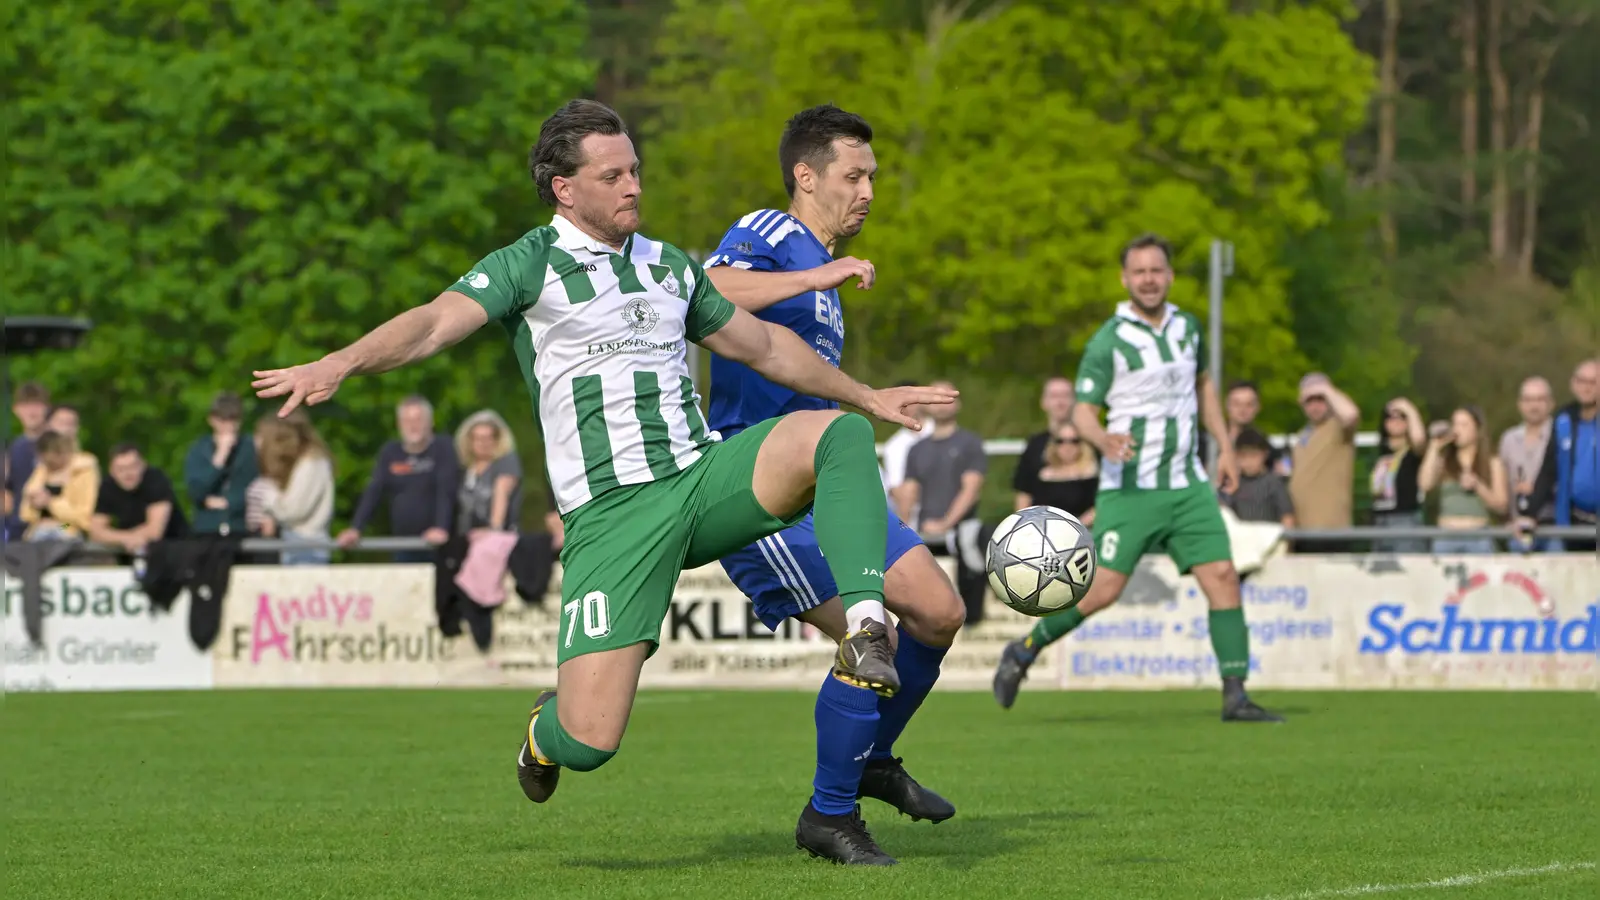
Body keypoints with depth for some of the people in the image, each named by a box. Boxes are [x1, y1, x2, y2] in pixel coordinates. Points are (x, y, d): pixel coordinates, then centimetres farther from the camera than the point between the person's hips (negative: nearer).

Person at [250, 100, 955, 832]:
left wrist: (866, 397, 37)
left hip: (702, 479, 5)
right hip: (611, 517, -5)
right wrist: (339, 364, -34)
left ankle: (866, 629, -25)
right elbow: (436, 322, -15)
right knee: (589, 741, -14)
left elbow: (762, 345, 31)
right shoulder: (529, 266, 0)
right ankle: (547, 730, 24)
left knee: (839, 434, -22)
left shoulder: (668, 267, 18)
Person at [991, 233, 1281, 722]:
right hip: (1129, 488, -5)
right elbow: (1082, 411, -9)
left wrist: (1225, 448, 20)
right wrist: (1104, 439, -30)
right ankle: (1023, 651, 14)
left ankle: (1235, 695, -6)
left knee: (1222, 576, -8)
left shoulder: (1188, 327, 9)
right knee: (1102, 590, -9)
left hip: (1187, 484, 5)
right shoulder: (1108, 341, -9)